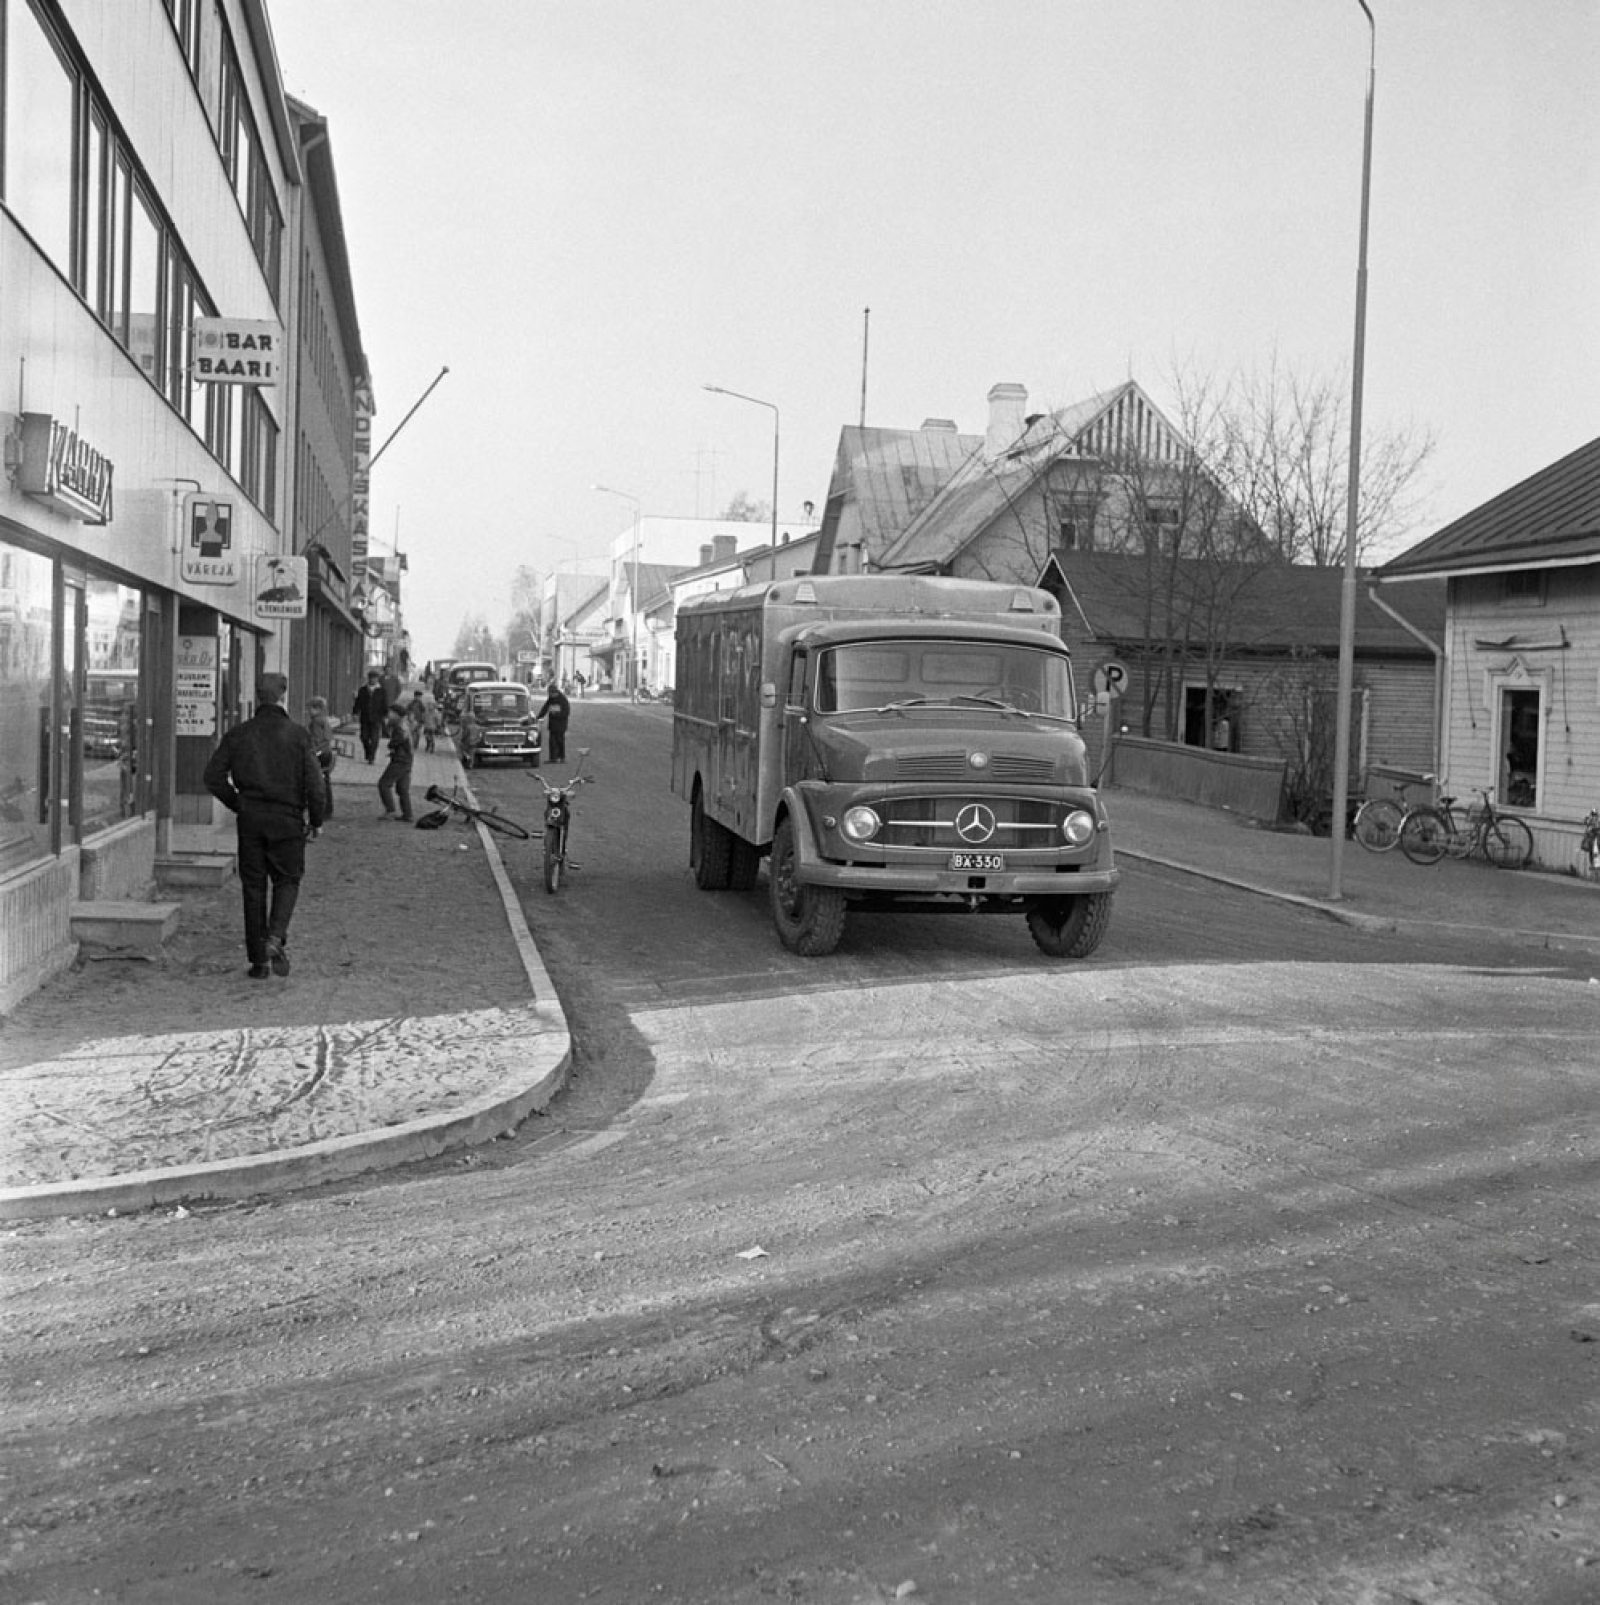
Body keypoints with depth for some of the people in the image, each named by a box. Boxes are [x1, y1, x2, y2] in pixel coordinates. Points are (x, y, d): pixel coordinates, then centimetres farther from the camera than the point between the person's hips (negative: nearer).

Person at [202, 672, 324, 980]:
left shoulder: (238, 734, 1)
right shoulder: (297, 735, -5)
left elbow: (213, 776, -1)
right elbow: (314, 783, -8)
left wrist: (237, 804, 11)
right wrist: (316, 821, 4)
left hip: (250, 819, 2)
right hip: (288, 819, -2)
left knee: (253, 887, 8)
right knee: (287, 880, 12)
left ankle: (259, 960, 10)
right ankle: (276, 938, -12)